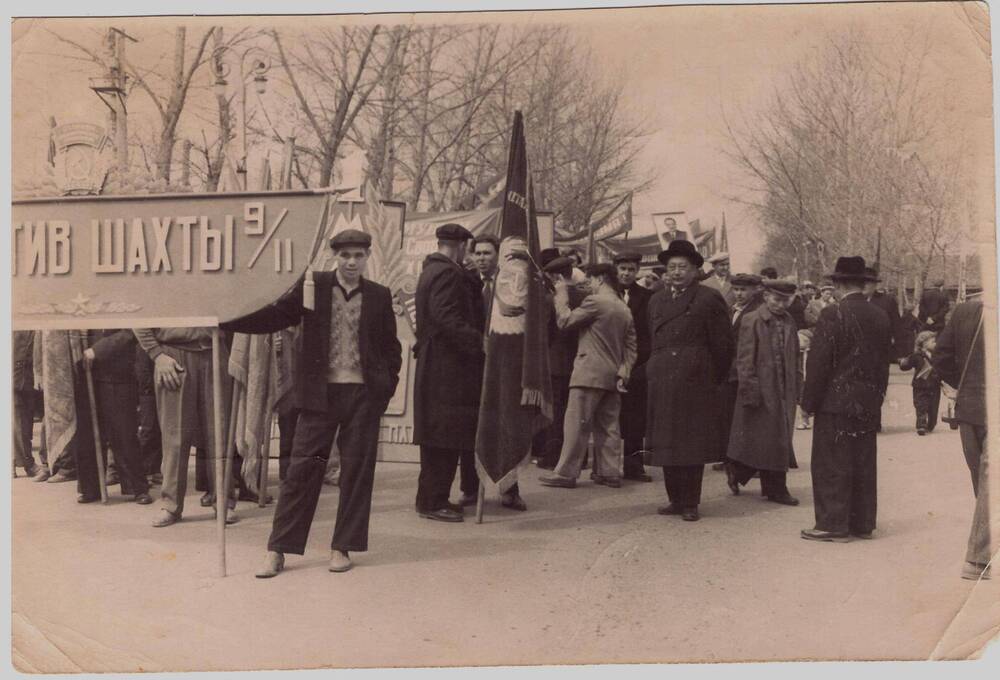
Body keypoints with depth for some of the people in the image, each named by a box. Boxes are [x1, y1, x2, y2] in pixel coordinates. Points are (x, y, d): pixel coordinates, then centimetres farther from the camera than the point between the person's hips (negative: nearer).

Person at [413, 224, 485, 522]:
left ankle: (431, 498, 20)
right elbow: (448, 319, -23)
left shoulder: (430, 271, 20)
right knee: (444, 437, -6)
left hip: (433, 366, 11)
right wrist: (479, 341, -24)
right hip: (447, 366, -11)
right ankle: (432, 501, -1)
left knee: (439, 437, 14)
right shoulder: (448, 274, -13)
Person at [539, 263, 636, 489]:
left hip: (590, 372, -8)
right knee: (608, 426, 10)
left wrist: (561, 295, 4)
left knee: (576, 423, -5)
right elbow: (631, 345, 12)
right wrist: (624, 372, 6)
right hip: (612, 376, 8)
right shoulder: (625, 309, 15)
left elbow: (565, 321, -7)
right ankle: (609, 472, 11)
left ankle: (566, 473, -3)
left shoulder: (595, 301, -10)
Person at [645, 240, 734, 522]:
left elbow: (723, 345, 0)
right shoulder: (656, 300, 17)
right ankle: (675, 499, 17)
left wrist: (712, 379, 2)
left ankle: (690, 503, 6)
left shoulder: (709, 300, 0)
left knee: (693, 444, -2)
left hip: (695, 384, -5)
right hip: (661, 385, 5)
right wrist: (654, 372, 14)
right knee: (666, 444, 7)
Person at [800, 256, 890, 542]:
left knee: (831, 466, 0)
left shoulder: (833, 315, -14)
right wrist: (876, 398, 20)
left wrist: (809, 402, -6)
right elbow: (883, 364, 12)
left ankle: (833, 524, 3)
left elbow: (818, 363, -14)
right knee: (863, 465, 12)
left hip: (836, 403, -7)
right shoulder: (880, 318, 6)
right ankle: (862, 523, 19)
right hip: (869, 406, 7)